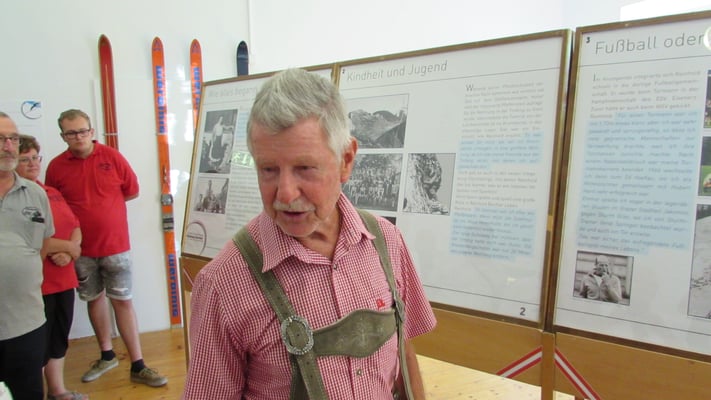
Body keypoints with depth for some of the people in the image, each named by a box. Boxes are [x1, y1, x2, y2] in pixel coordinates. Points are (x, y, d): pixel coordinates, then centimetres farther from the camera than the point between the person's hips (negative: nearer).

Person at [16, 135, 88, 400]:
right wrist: (67, 246, -11)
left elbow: (75, 227, 11)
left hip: (64, 278, 7)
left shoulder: (53, 193, 14)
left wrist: (68, 252, -9)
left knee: (60, 336, 17)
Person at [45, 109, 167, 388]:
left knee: (123, 301, 2)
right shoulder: (56, 166, -2)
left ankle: (137, 366, 9)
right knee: (94, 299, 15)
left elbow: (132, 191, 3)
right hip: (81, 249, 2)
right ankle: (107, 355, 34)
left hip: (115, 244, -1)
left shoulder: (112, 157, -4)